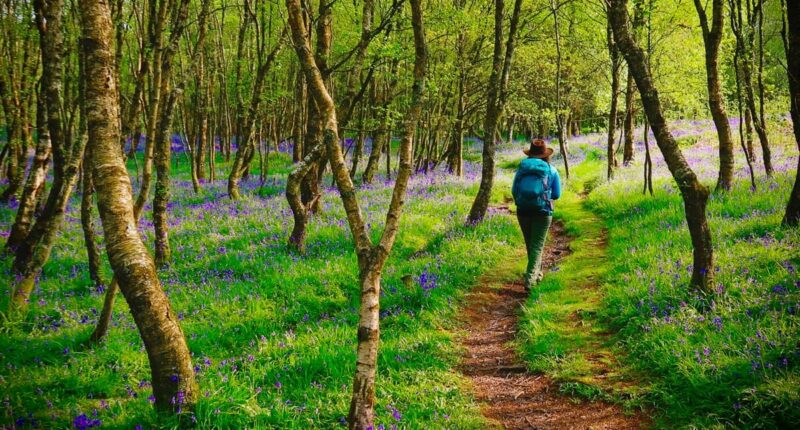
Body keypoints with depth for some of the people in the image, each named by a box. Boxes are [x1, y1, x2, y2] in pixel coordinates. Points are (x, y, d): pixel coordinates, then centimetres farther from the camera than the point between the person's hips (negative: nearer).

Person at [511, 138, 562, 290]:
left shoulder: (522, 168, 1)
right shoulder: (551, 171, -1)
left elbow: (514, 191, 3)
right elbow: (556, 195, 3)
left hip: (523, 211, 2)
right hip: (543, 211, -2)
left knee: (530, 244, 19)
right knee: (537, 245, 1)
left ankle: (537, 273, 34)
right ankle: (530, 278, -14)